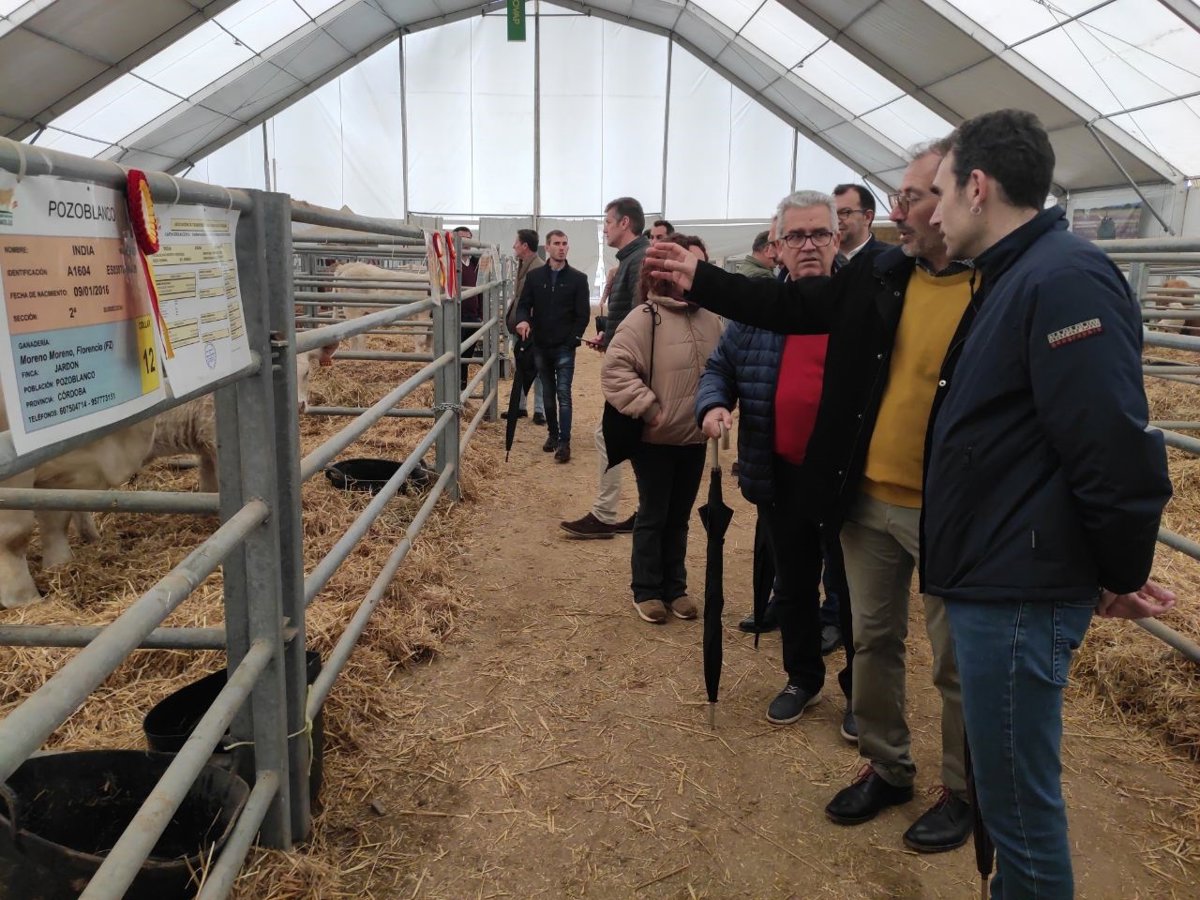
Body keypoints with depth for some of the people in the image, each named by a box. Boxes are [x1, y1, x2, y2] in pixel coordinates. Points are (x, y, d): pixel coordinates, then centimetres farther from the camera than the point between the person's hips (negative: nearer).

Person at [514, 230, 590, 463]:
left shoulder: (578, 278, 0)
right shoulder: (535, 276, 7)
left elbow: (583, 314, -3)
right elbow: (524, 305, 6)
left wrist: (573, 339, -11)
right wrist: (523, 320, -16)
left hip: (564, 347, -3)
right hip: (541, 346, 3)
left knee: (563, 394, -8)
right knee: (548, 394, 12)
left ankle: (564, 442, -9)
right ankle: (552, 434, 25)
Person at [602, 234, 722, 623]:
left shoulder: (709, 320, 3)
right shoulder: (646, 317, -15)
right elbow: (615, 369, -19)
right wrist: (647, 408, -21)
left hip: (694, 437, 5)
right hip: (655, 439, -5)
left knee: (679, 517, 16)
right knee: (653, 516, 7)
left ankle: (675, 587, 30)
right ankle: (646, 590, 23)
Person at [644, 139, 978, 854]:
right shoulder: (877, 273, 3)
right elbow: (787, 308, 8)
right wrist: (699, 280, 2)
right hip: (867, 500, 5)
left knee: (959, 664, 11)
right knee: (874, 642, 18)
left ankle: (965, 793, 34)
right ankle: (887, 769, 39)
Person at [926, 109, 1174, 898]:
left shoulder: (1064, 278, -18)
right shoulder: (1018, 277, 14)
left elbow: (1119, 450, -24)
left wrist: (1123, 577, -10)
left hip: (1018, 594, -10)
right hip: (996, 579, 10)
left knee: (1019, 800, 6)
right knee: (1011, 787, 22)